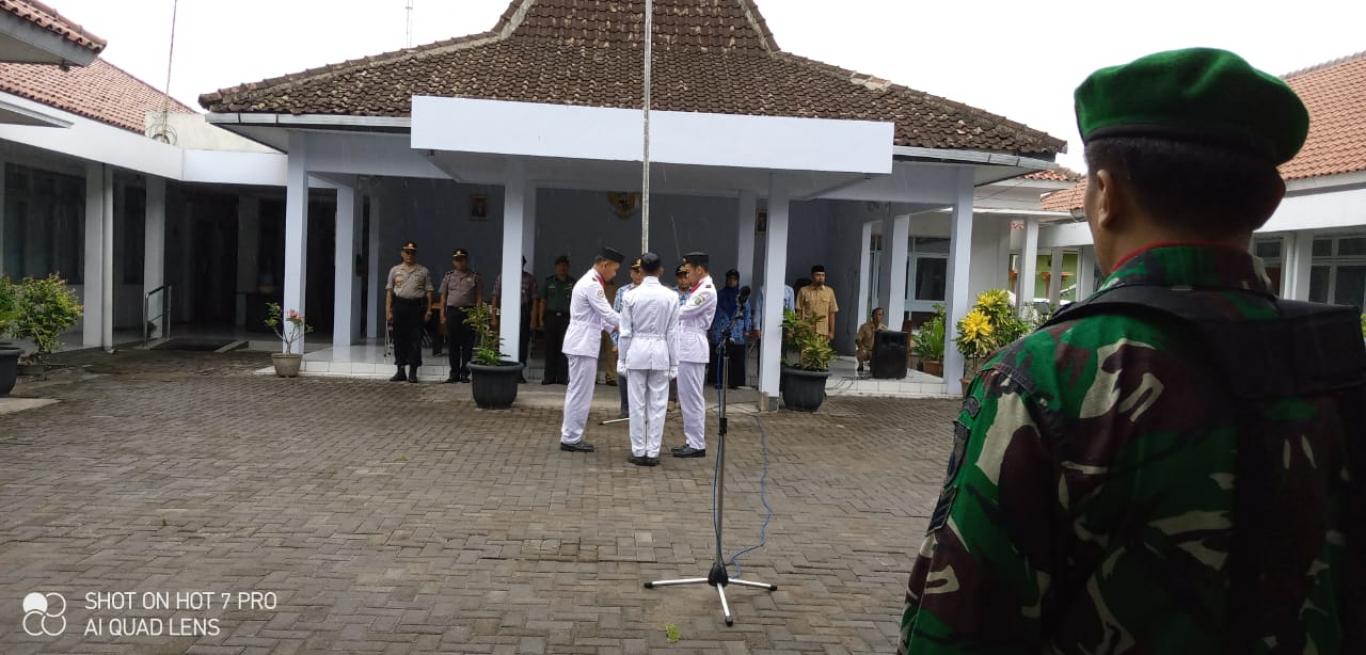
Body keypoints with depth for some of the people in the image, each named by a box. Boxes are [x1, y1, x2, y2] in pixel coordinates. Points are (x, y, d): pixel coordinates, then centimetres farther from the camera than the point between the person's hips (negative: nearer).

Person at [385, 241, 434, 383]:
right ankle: (400, 370, 13)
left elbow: (428, 291, 4)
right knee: (399, 339, 5)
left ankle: (413, 372, 3)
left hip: (417, 306, -1)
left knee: (415, 339, -2)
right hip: (399, 305, 2)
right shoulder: (395, 270, 10)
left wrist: (428, 310, -4)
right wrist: (388, 311, 2)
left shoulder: (423, 271, 7)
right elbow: (389, 291, 9)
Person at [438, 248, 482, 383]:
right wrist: (442, 315, 2)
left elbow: (479, 297, 2)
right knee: (453, 344, 5)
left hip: (469, 312, -2)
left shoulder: (475, 277, 4)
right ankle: (454, 373, 12)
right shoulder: (449, 276, 10)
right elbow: (443, 297, 9)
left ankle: (465, 373, 8)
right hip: (452, 312, 2)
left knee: (467, 345, -1)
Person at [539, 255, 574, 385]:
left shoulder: (572, 283, 7)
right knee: (550, 347, 1)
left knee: (563, 348, -2)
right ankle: (549, 376, 6)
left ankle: (562, 377, 3)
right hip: (551, 316, 1)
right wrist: (541, 318, 4)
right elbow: (543, 300, 11)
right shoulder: (549, 281, 10)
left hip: (566, 318, -1)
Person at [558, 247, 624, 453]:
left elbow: (600, 317, 21)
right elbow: (608, 314, -18)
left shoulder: (589, 282, 16)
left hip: (581, 343, 10)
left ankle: (570, 436, 20)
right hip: (584, 345, -10)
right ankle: (571, 438, 2)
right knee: (580, 392, -4)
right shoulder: (592, 285, -16)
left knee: (577, 391, 14)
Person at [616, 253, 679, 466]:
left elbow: (625, 332, -2)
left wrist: (622, 360, 7)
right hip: (660, 352, 0)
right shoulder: (670, 296, -4)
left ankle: (639, 452, 10)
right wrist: (674, 364, 6)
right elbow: (672, 333, -1)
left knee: (637, 405, 6)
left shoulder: (630, 295, -5)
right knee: (658, 405, 6)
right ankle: (653, 453, 8)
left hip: (636, 352, 0)